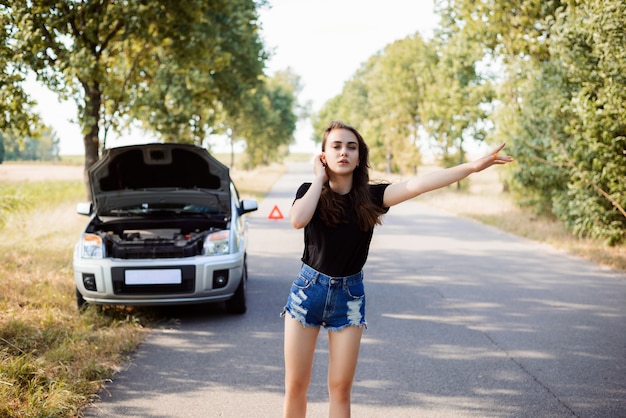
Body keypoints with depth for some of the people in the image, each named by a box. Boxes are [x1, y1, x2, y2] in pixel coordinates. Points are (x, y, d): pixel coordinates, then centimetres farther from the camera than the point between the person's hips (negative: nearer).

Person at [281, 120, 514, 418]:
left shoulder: (369, 196, -7)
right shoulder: (310, 192, -6)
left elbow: (417, 185, -21)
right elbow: (298, 220, -29)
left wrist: (472, 167, -32)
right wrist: (319, 179, -15)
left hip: (349, 296, 1)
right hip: (308, 291, 0)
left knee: (340, 389, 6)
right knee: (295, 386, 4)